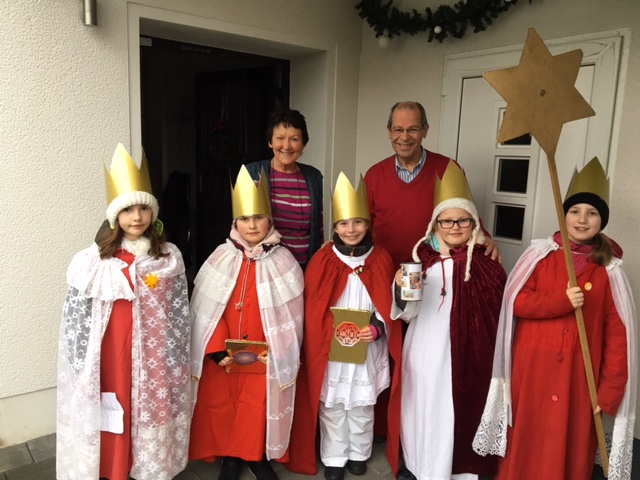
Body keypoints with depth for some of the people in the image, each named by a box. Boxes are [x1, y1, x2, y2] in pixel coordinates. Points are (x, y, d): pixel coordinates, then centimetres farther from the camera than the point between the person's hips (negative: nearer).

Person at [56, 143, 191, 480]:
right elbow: (77, 315, -1)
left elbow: (180, 312, 3)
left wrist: (177, 358, 5)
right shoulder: (95, 259, -5)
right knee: (112, 413, 5)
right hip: (111, 349, -1)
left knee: (152, 409, 10)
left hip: (154, 351, 1)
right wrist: (84, 363, 0)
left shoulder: (169, 257, -1)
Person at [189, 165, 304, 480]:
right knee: (221, 405, 10)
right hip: (224, 354, 1)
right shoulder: (221, 258, -5)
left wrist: (275, 351, -11)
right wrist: (218, 350, -12)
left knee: (260, 406, 4)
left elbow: (290, 314, -4)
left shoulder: (283, 262, -6)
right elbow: (206, 309, -6)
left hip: (266, 357, -1)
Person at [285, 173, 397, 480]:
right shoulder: (323, 260, -8)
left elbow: (389, 305, 1)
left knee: (362, 404, 17)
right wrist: (327, 334, -16)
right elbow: (311, 309, -6)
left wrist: (377, 328, -15)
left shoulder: (381, 260, -4)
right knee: (332, 404, 12)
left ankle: (359, 453, 40)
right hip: (330, 349, -1)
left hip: (367, 348, 1)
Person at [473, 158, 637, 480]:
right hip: (533, 368, 0)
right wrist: (561, 301, -19)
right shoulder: (540, 256, -2)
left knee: (572, 448, 11)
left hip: (578, 373, 0)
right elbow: (516, 301, -5)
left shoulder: (608, 270, -2)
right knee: (526, 441, 13)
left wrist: (610, 390, -6)